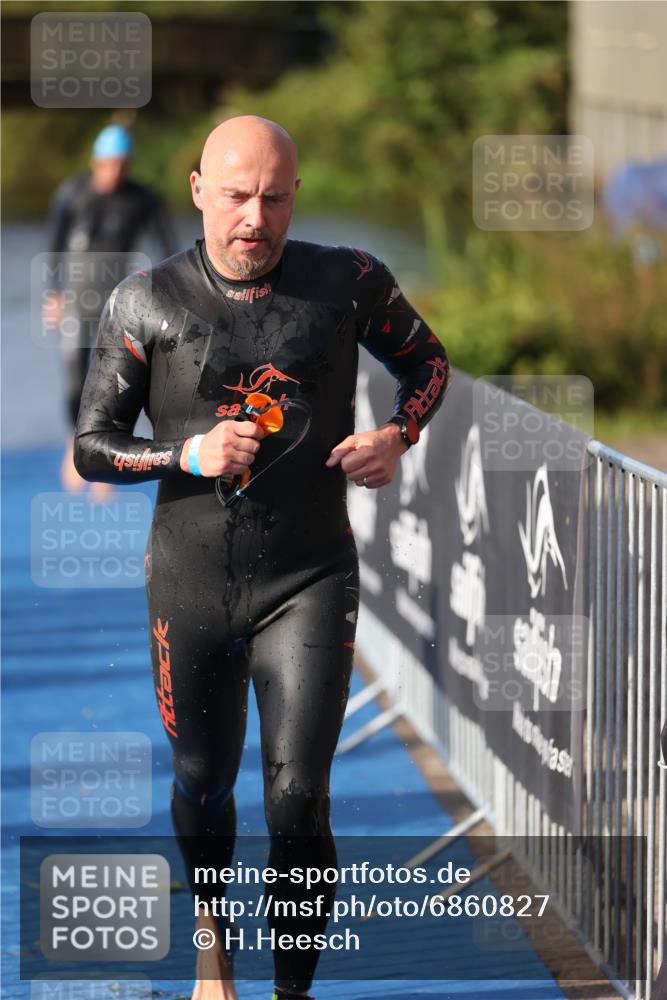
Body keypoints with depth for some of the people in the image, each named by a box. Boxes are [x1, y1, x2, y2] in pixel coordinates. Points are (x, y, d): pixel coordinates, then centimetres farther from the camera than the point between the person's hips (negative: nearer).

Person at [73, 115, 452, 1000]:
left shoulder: (347, 283, -2)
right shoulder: (147, 304, -4)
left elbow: (426, 362, 16)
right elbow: (91, 446, 0)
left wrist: (396, 436, -4)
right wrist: (189, 454, -17)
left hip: (309, 582, -1)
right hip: (191, 585, 1)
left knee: (298, 799, -11)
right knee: (203, 782, 17)